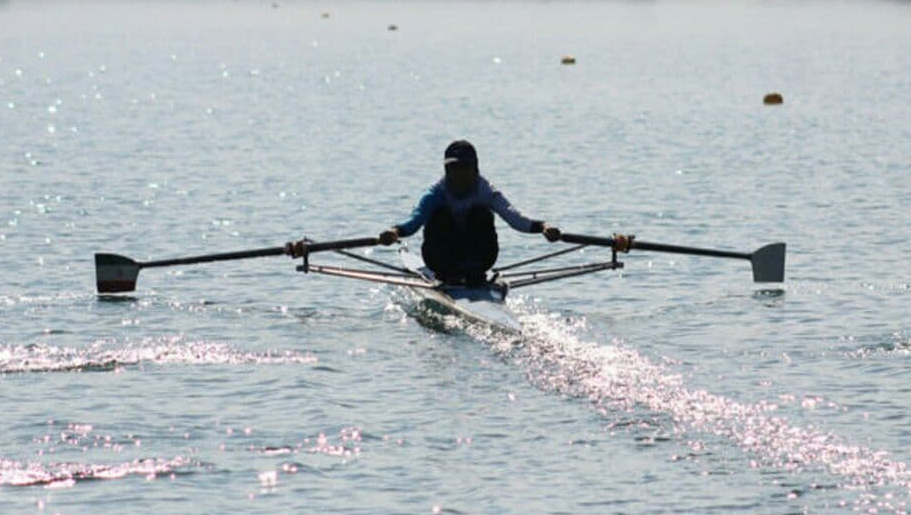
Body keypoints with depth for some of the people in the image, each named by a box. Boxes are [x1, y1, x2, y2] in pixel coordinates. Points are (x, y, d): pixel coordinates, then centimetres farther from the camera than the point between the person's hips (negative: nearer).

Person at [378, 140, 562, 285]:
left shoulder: (486, 192, -10)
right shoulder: (436, 194, -11)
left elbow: (511, 215, -26)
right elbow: (417, 217, -28)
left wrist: (541, 226, -46)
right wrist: (397, 231, -52)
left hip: (477, 255, 0)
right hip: (442, 258, 0)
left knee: (482, 214, -23)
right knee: (440, 214, -24)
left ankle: (475, 273, -20)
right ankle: (447, 274, -20)